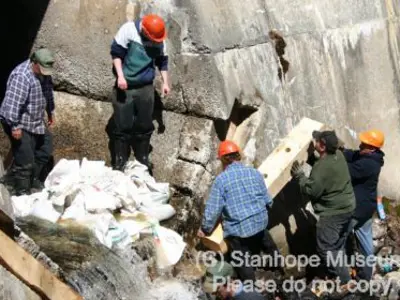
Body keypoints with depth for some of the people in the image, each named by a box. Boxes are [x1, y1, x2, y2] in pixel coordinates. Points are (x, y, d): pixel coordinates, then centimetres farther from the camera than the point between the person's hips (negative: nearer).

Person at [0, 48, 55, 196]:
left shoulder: (43, 72, 2)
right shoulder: (21, 77, -28)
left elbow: (48, 92, 19)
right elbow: (13, 103, -31)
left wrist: (50, 112, 26)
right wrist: (15, 126, -31)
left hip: (36, 122, 10)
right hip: (20, 124, -10)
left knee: (45, 150, 18)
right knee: (25, 160, -8)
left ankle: (33, 179, 35)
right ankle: (22, 192, 7)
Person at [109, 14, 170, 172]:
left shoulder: (159, 39, 0)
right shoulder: (129, 30, -14)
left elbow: (162, 61, 14)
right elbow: (116, 52, -10)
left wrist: (165, 82, 10)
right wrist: (120, 76, -17)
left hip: (146, 87, 3)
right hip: (125, 86, -3)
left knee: (145, 125, 9)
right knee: (122, 125, -1)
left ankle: (143, 160, 22)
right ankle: (120, 160, 10)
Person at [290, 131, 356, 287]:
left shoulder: (323, 166, -28)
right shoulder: (338, 155, 0)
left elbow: (311, 190, -22)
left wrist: (299, 175, -11)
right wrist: (311, 156, 2)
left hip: (332, 213, -10)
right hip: (347, 208, 10)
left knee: (326, 249, -1)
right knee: (337, 247, 21)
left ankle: (344, 282, 2)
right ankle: (335, 277, 33)